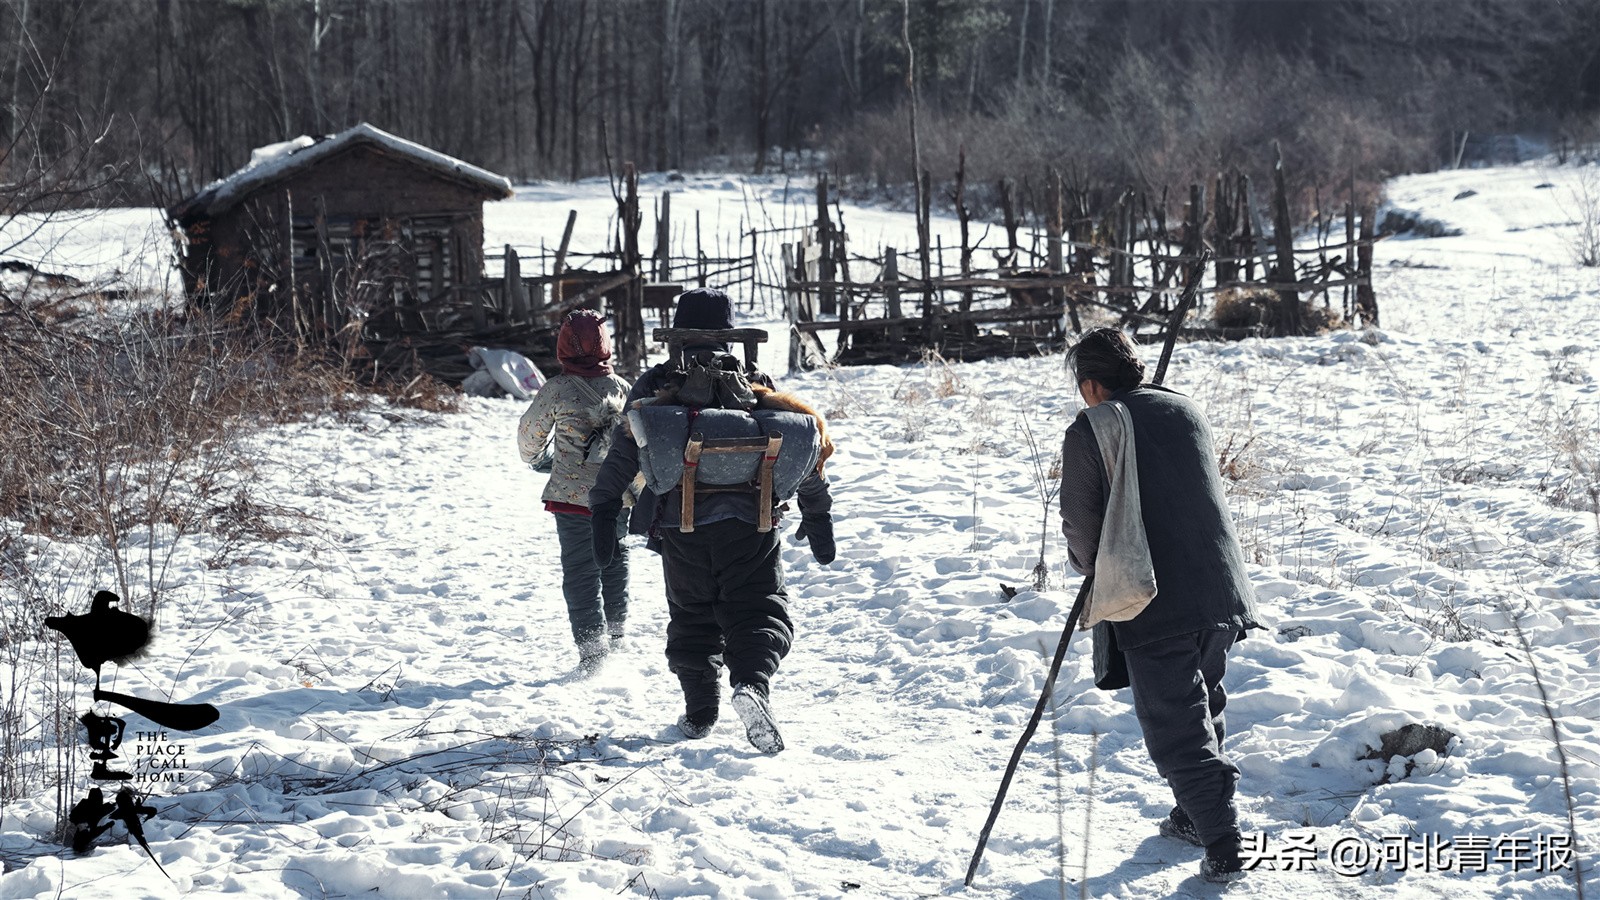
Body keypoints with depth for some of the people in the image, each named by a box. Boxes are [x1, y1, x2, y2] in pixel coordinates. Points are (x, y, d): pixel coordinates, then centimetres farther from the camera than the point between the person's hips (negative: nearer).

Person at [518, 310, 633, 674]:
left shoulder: (557, 389, -11)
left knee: (581, 570, 1)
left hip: (573, 496, -4)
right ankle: (616, 629, 34)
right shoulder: (621, 387, 0)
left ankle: (592, 646, -6)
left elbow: (530, 432, 3)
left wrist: (533, 458, 26)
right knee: (614, 561, 21)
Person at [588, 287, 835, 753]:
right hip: (749, 524, 0)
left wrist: (604, 510, 5)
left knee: (691, 619, 15)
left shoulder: (654, 387, 4)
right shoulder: (757, 386, 7)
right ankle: (752, 684, -24)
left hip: (680, 527, 0)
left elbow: (622, 453, 0)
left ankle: (700, 711, 12)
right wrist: (818, 514, 14)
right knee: (759, 612, 3)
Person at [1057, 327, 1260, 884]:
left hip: (1154, 607, -6)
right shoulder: (1186, 411, 10)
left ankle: (1223, 848, -5)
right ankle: (1196, 817, 35)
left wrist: (1090, 562, 16)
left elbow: (1081, 523, -6)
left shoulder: (1088, 433, -7)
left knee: (1176, 727, 0)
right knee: (1200, 706, 24)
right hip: (1220, 594, 6)